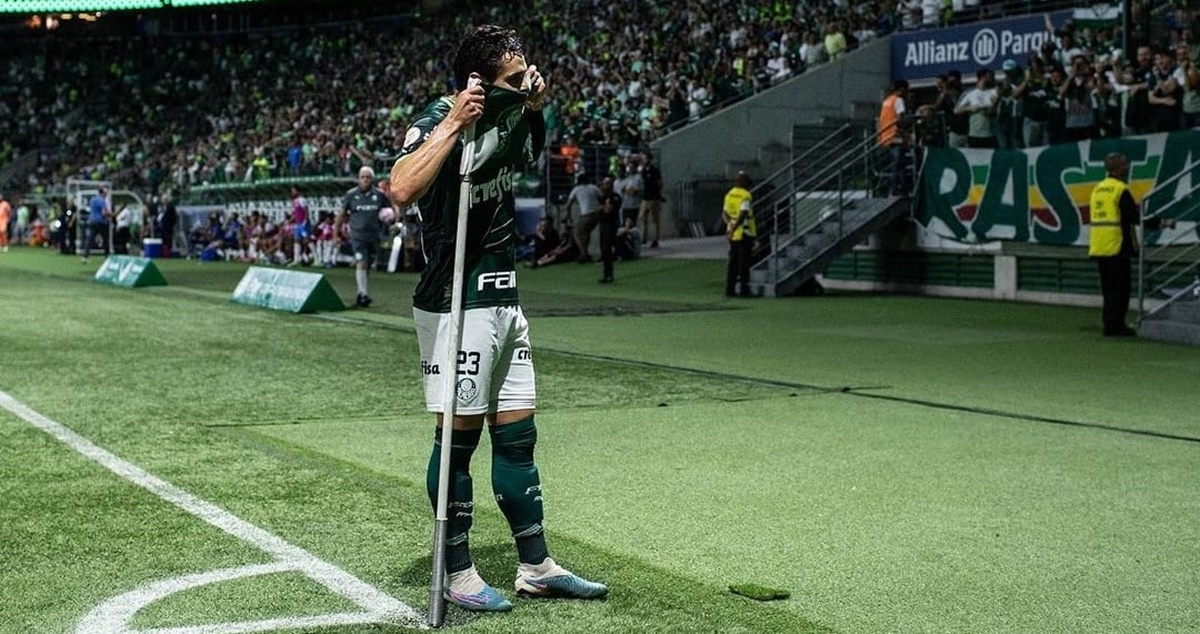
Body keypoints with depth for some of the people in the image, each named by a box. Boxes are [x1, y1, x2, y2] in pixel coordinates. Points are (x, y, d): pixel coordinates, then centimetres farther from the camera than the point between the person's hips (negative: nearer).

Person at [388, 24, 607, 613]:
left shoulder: (507, 117, 8)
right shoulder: (436, 121, -15)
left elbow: (533, 155, 31)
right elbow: (402, 190, -34)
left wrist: (536, 108, 11)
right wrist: (454, 122, -31)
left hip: (505, 300, 8)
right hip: (455, 304, -8)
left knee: (517, 435, 11)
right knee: (459, 437, -1)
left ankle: (536, 566, 20)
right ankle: (457, 574, 11)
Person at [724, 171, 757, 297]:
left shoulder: (729, 195, 12)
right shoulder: (745, 196, -13)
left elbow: (726, 214, 10)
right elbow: (742, 215, -21)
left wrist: (730, 226, 1)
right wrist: (733, 229, -19)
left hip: (733, 234, 7)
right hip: (744, 232, -7)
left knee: (733, 262, 11)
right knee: (744, 262, -3)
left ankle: (730, 289, 12)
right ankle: (744, 289, -2)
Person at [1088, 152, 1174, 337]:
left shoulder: (1098, 189, 13)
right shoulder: (1121, 190, -12)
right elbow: (1135, 216, -16)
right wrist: (1162, 223, -9)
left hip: (1099, 248, 8)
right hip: (1117, 247, -8)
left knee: (1109, 288, 13)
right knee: (1119, 288, -2)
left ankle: (1111, 325, 16)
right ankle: (1114, 326, -3)